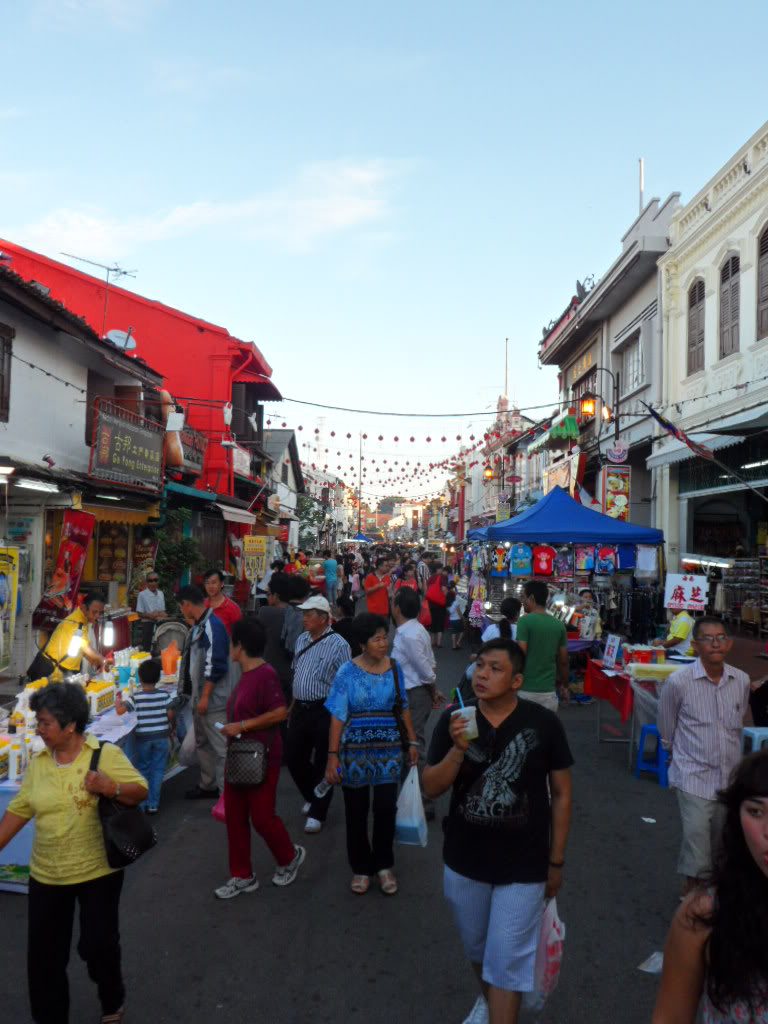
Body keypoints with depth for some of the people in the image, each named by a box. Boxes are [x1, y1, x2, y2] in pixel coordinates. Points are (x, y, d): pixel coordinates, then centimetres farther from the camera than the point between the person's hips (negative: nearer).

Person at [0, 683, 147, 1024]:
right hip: (46, 876, 4)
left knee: (98, 944, 6)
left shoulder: (106, 754, -13)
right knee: (44, 954, 9)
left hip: (98, 872, -4)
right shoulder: (38, 763, 0)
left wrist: (110, 787, -30)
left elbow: (140, 792, -12)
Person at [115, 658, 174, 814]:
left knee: (142, 770, 14)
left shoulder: (136, 698, -11)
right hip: (162, 737, 1)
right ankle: (153, 804, 13)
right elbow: (170, 715, -6)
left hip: (142, 738, -1)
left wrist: (118, 698, 1)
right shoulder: (164, 695, -7)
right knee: (157, 770, 10)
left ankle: (141, 805, 17)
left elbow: (120, 710, -18)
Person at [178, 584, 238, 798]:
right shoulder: (199, 625, 10)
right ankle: (208, 784, 36)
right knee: (203, 742, 22)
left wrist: (205, 696, -22)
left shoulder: (212, 626, -21)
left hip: (213, 699, -11)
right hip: (201, 696, 11)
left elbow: (215, 666, -25)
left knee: (220, 746, -6)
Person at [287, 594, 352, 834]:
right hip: (300, 709, 7)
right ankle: (311, 797, 39)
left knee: (322, 763, 5)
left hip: (325, 711, -7)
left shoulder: (338, 645, -14)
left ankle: (317, 813, 21)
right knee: (294, 758, 14)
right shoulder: (302, 640, 8)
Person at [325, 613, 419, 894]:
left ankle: (384, 865, 26)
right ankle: (361, 868, 29)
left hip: (388, 749, 2)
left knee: (386, 808, 4)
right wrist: (333, 756, -14)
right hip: (355, 750, -2)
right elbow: (338, 716, -11)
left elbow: (403, 707, 8)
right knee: (356, 812, 9)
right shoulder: (348, 671, -11)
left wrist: (412, 742, 7)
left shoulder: (394, 667, -1)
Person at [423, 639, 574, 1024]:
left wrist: (556, 861, 0)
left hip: (523, 867, -3)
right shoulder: (453, 720, -11)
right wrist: (458, 748, -27)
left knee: (506, 963, 5)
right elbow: (431, 788, -10)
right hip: (464, 863, 3)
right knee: (477, 950, 25)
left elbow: (561, 794, -4)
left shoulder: (544, 723, -15)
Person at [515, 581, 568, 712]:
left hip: (525, 690, -4)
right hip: (548, 691, 5)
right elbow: (563, 661, 10)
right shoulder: (559, 625, 6)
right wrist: (565, 685, 23)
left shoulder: (525, 621, -11)